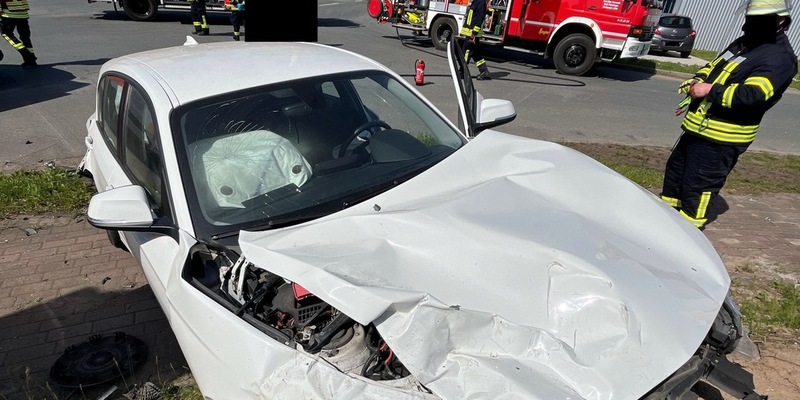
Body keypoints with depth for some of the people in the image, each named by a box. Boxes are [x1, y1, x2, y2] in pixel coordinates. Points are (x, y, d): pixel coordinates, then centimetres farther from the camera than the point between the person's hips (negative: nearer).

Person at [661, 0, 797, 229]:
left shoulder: (780, 57, -14)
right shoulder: (744, 43, 16)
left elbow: (753, 95, -26)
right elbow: (711, 68, 22)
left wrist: (711, 90, -25)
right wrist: (696, 82, 0)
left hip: (721, 138, -10)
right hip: (698, 128, 10)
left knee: (698, 186, -5)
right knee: (675, 170, 20)